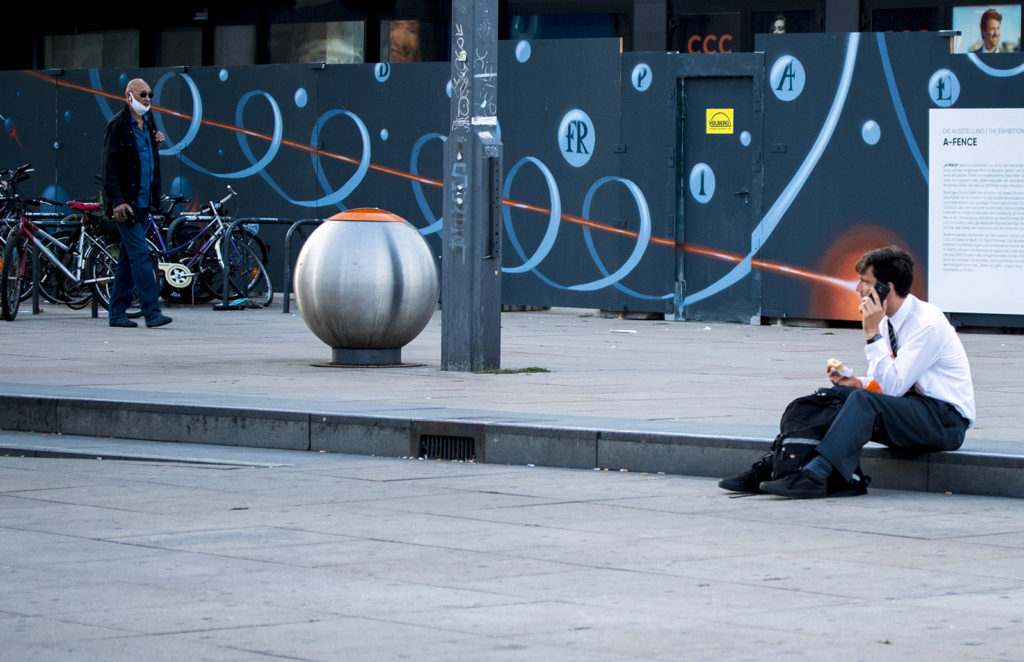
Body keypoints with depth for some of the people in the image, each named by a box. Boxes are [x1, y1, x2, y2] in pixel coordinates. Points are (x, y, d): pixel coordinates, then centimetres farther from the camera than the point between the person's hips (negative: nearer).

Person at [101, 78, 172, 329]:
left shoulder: (148, 123, 14)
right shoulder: (118, 125, -10)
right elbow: (110, 165, -13)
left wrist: (156, 142, 4)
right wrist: (117, 201, -19)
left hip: (143, 200, 8)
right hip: (126, 202, -8)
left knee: (128, 257, 10)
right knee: (140, 254, -11)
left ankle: (117, 313, 15)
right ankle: (152, 312, -13)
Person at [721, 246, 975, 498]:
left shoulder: (928, 323, -18)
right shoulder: (888, 320, 8)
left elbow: (892, 386, -24)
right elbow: (884, 385, 15)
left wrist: (873, 333, -24)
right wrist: (857, 383, -7)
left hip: (945, 420, -8)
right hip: (910, 409, 8)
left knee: (863, 402, -31)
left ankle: (814, 476, -41)